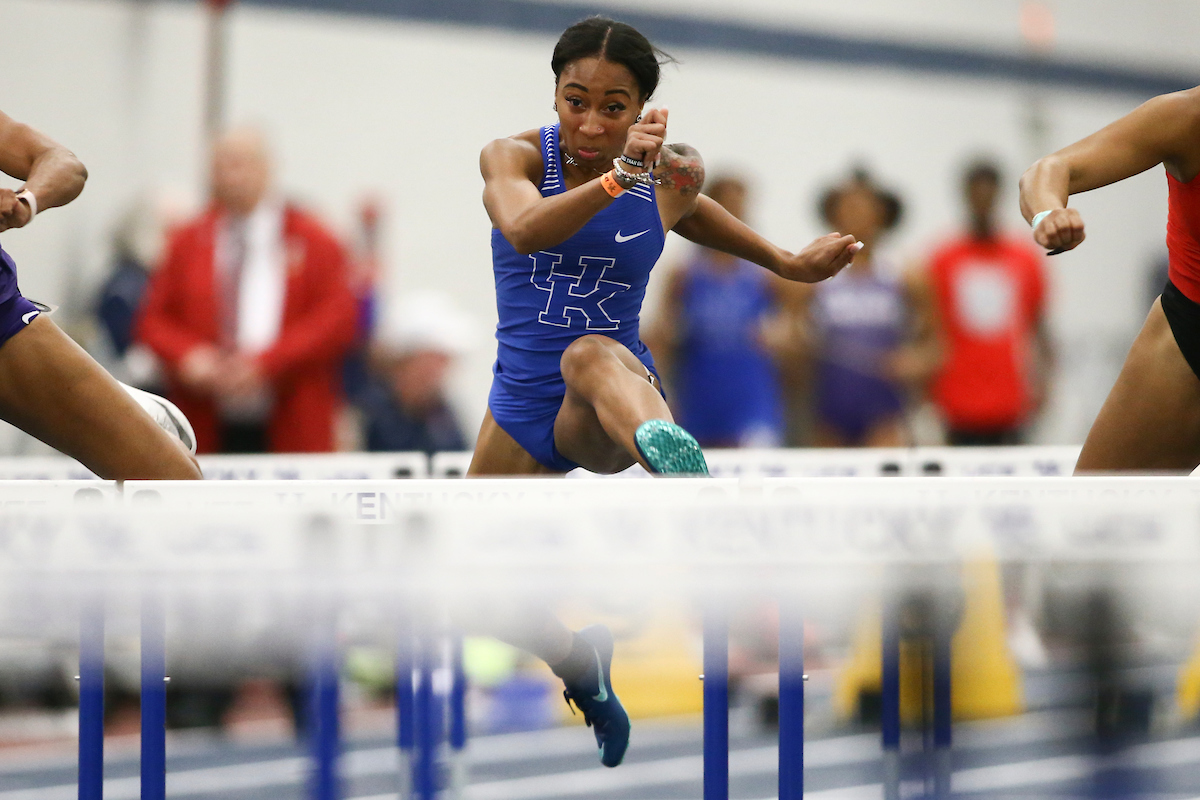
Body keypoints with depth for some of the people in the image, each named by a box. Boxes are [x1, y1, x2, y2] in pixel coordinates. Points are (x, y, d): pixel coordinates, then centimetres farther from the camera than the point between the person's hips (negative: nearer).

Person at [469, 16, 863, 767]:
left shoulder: (669, 183, -6)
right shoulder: (514, 157, -11)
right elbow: (525, 230, -35)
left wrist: (795, 265, 5)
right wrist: (617, 176, -49)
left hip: (605, 413, -3)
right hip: (521, 406, 3)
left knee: (591, 354, -41)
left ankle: (671, 451, -75)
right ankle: (584, 667, 45)